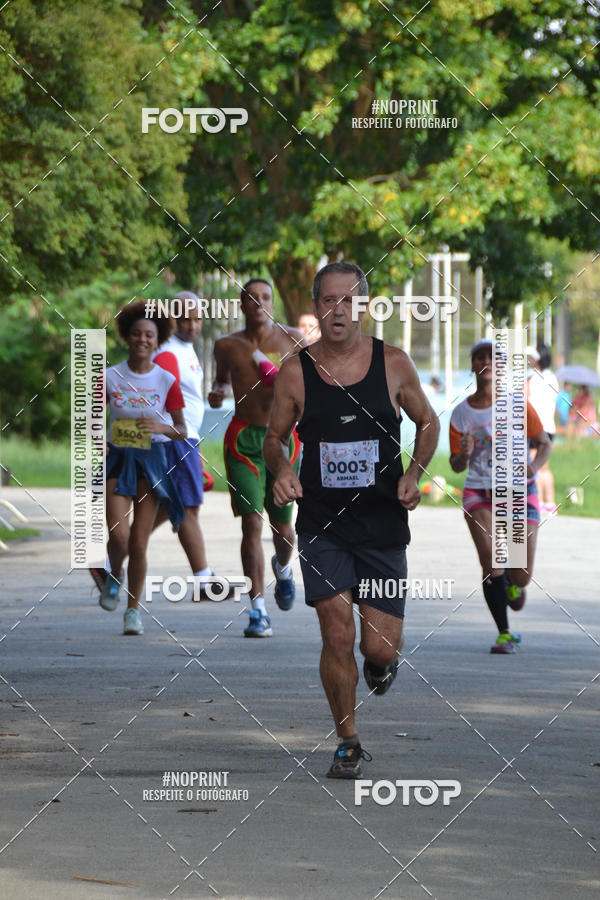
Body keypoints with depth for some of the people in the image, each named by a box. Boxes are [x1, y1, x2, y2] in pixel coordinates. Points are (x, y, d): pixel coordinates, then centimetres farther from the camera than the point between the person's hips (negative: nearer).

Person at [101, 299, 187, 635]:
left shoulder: (167, 381, 1)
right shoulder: (110, 377, 1)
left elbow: (182, 430, 5)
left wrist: (162, 428, -17)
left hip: (152, 460, 0)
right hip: (118, 459, 0)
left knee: (138, 544, 0)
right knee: (118, 536, -17)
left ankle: (134, 610, 16)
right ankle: (115, 576, 17)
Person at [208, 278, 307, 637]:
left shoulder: (292, 339, 1)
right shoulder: (227, 345, 4)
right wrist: (218, 392, 1)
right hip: (243, 439, 0)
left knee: (282, 527, 9)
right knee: (252, 523, -13)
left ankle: (283, 567, 46)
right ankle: (259, 610, -13)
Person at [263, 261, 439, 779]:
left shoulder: (393, 364, -3)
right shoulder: (295, 373, -3)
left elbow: (428, 421, 12)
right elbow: (274, 438, 10)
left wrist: (415, 472, -4)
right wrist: (281, 468, -12)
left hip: (383, 523, 0)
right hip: (321, 525, 0)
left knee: (380, 648, -2)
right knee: (337, 635, -9)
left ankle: (382, 660, 38)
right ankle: (349, 743, 11)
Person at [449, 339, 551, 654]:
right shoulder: (461, 413, 0)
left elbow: (544, 443, 4)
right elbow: (457, 466, 7)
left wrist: (535, 465, -17)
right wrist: (464, 454, -17)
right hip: (479, 493, 1)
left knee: (522, 576, -5)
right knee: (490, 562, -17)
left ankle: (513, 583, 35)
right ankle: (504, 634, -3)